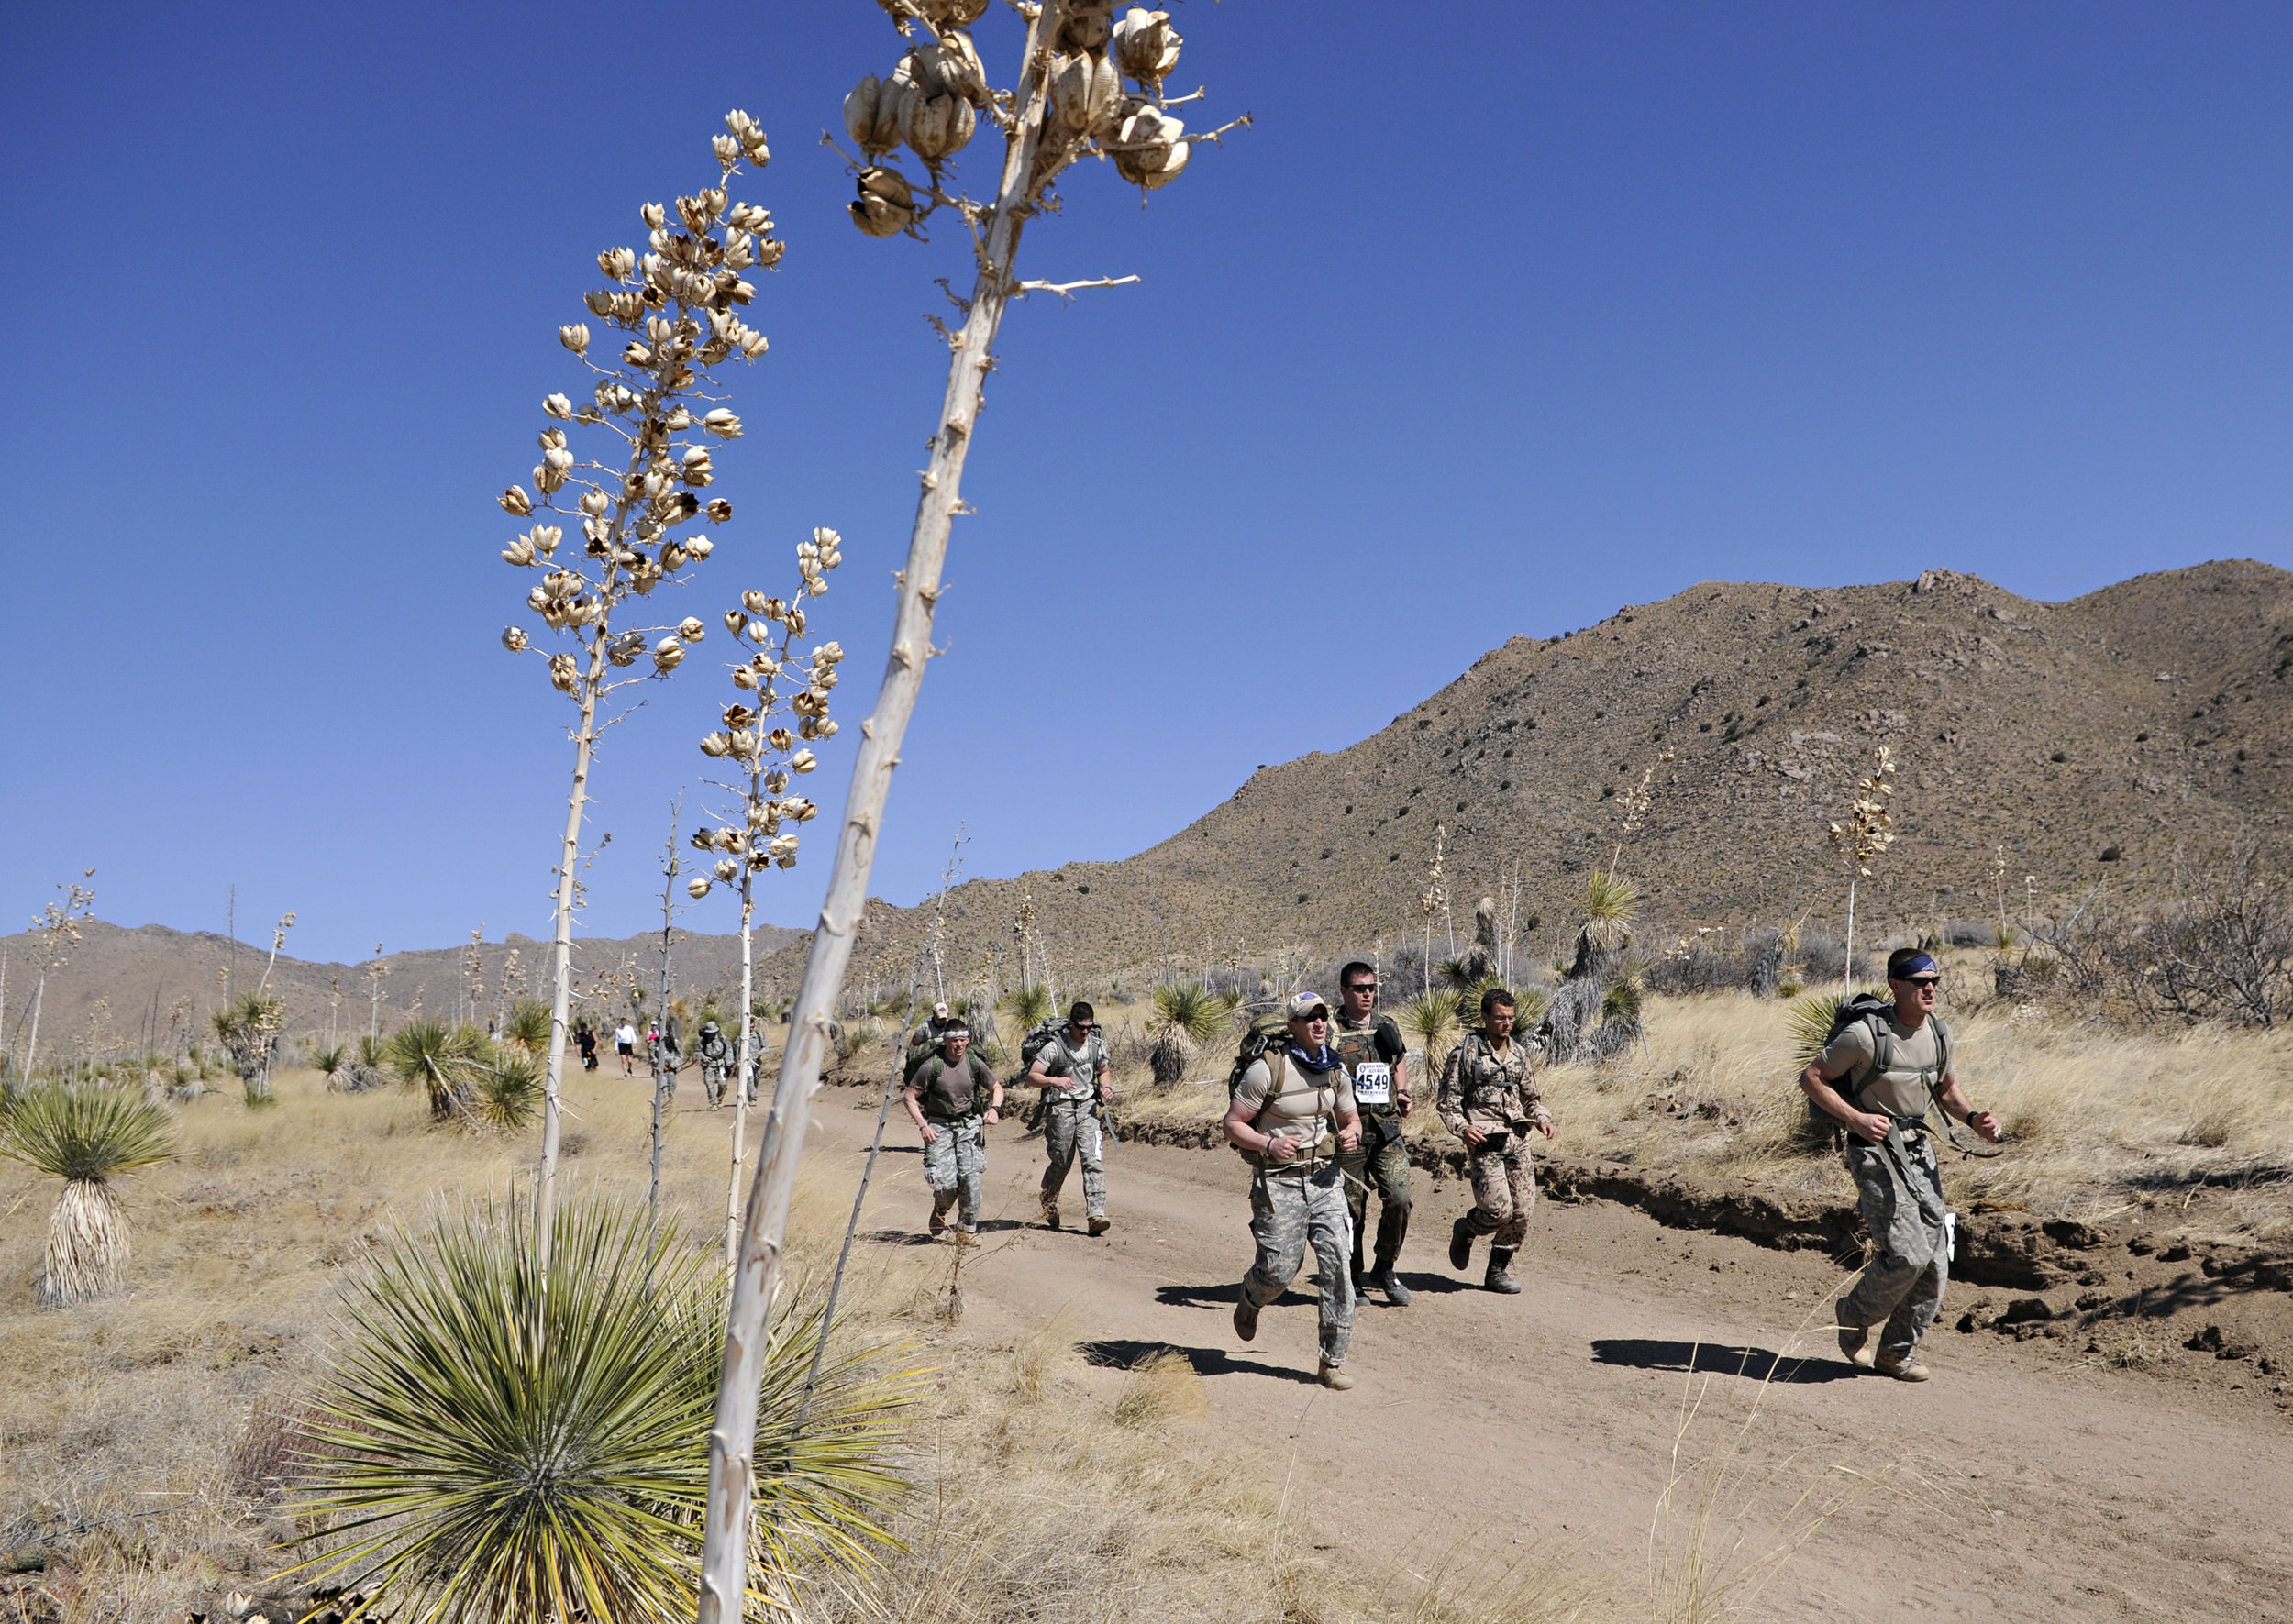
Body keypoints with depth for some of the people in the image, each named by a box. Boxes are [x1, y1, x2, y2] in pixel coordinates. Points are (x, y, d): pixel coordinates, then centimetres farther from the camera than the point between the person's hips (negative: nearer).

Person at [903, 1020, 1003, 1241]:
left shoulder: (975, 1063, -2)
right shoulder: (932, 1066, -12)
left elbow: (996, 1088, 12)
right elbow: (911, 1097, -5)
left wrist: (995, 1109, -7)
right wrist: (923, 1126, -14)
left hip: (969, 1125, 2)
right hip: (939, 1126, -2)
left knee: (971, 1178, -12)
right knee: (945, 1182, -9)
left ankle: (965, 1231, 1)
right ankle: (940, 1211, 27)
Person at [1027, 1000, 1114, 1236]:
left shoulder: (1097, 1045, 5)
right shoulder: (1055, 1047, -10)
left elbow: (1103, 1071, 22)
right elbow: (1032, 1076, -11)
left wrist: (1104, 1087, 0)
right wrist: (1054, 1081, -29)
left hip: (1087, 1108, 3)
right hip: (1061, 1108, -3)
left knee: (1093, 1161, -11)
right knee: (1061, 1163, 7)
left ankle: (1096, 1215, -16)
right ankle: (1048, 1206, 35)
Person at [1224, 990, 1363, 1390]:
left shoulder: (1336, 1071, 6)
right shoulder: (1268, 1069, -11)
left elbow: (1351, 1120, 20)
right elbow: (1232, 1126, -8)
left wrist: (1352, 1135, -4)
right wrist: (1269, 1143, -24)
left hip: (1325, 1178, 4)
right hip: (1278, 1182, -4)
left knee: (1339, 1264, -5)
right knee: (1279, 1269, -2)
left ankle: (1333, 1360, 5)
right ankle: (1248, 1300, 36)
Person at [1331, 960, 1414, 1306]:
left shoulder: (1388, 1028, 12)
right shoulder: (1330, 1031, -3)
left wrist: (1403, 1093, 9)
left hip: (1387, 1129, 3)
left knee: (1399, 1198, -9)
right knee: (1351, 1208, 3)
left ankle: (1385, 1269, 11)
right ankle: (1351, 1279, 20)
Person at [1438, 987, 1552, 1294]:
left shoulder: (1519, 1052, 14)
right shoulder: (1466, 1051, -3)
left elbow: (1531, 1096, 24)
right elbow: (1447, 1100, -2)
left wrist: (1542, 1118, 5)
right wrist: (1462, 1127, -17)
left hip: (1518, 1139, 6)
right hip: (1484, 1141, -5)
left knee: (1522, 1210, 1)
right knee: (1498, 1209, -14)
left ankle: (1499, 1270, 17)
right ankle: (1465, 1230, 19)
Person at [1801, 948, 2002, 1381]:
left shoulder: (1939, 1034, 5)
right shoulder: (1866, 1034, -17)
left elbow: (1947, 1090, 21)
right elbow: (1811, 1078, -10)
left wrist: (1973, 1118, 2)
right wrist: (1856, 1118, -19)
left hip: (1919, 1150, 7)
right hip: (1875, 1151, -7)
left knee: (1936, 1257, 3)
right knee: (1907, 1253, -16)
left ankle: (1897, 1351, 20)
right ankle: (1853, 1317, 12)